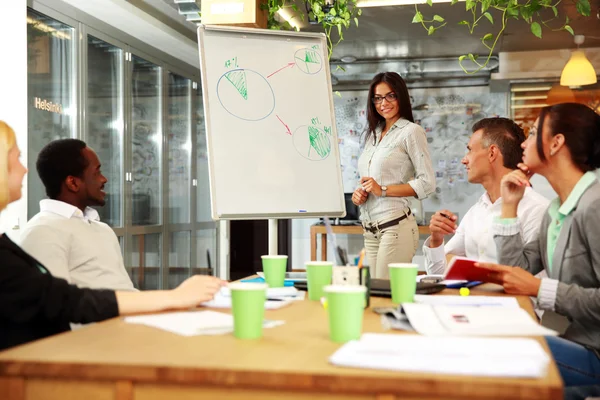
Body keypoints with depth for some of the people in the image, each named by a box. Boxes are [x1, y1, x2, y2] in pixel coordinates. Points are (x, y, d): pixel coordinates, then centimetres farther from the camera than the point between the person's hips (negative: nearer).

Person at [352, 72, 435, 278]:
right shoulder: (373, 134, 18)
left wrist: (383, 190, -14)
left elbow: (427, 183, -10)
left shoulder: (411, 132, -4)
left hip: (395, 226, -7)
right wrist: (359, 193, 3)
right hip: (370, 230, 7)